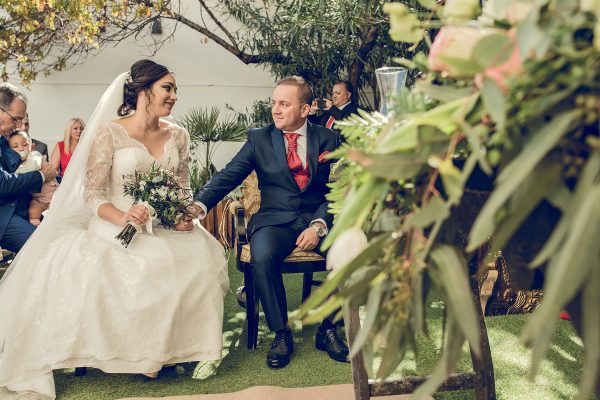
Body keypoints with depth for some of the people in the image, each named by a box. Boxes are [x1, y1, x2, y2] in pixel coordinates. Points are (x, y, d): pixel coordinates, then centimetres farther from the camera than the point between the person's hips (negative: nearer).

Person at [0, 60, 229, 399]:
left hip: (167, 227, 4)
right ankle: (133, 353, -10)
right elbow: (92, 193, -8)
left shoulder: (178, 136, 11)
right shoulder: (109, 134, -4)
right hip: (117, 226, -4)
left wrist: (186, 215, -9)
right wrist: (122, 217, -27)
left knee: (202, 256, -26)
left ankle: (177, 345, -8)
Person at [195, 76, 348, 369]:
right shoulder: (259, 138, 7)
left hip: (318, 218, 1)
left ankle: (328, 330, -6)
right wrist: (199, 204, -21)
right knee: (263, 256, -33)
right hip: (275, 220, -1)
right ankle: (281, 334, -10)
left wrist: (319, 225, -13)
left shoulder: (327, 139, 8)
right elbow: (228, 176, -2)